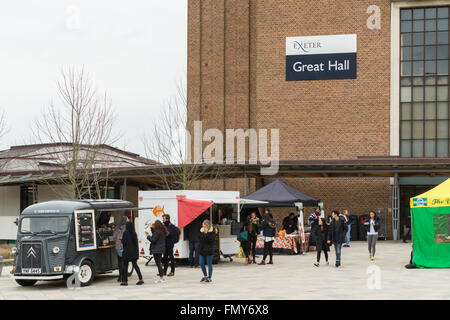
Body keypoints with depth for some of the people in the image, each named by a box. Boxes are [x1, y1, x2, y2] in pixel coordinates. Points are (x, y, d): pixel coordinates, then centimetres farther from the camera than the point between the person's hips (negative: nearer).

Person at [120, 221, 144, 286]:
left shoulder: (125, 233, -12)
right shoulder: (134, 233, 4)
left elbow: (123, 242, -14)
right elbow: (136, 242, 8)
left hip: (127, 252, -5)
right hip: (134, 252, 5)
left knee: (125, 266, 4)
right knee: (135, 265, 9)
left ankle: (125, 281, 6)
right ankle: (141, 279, -1)